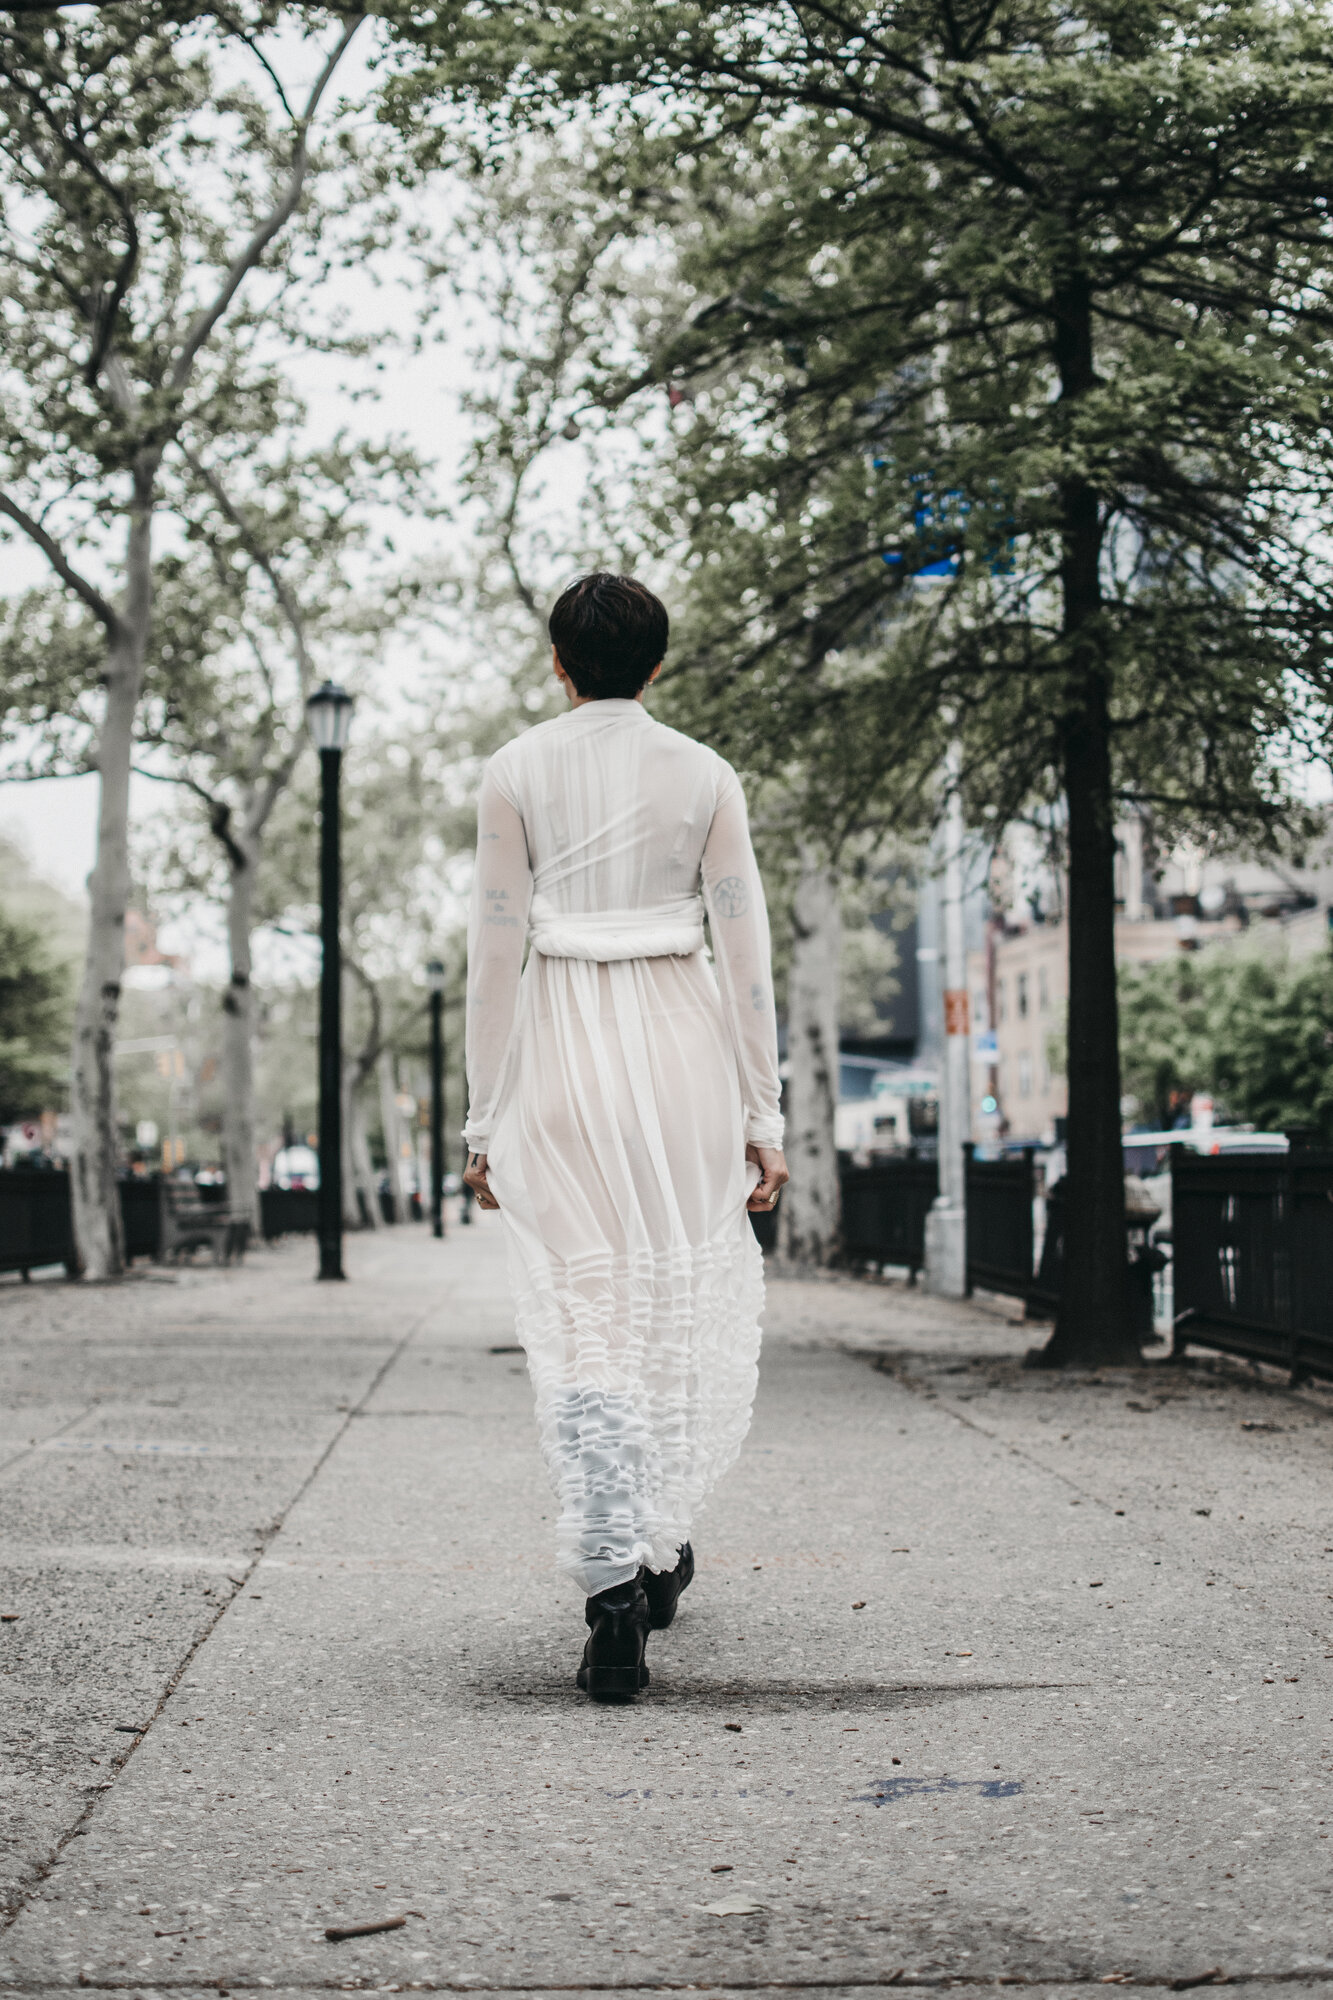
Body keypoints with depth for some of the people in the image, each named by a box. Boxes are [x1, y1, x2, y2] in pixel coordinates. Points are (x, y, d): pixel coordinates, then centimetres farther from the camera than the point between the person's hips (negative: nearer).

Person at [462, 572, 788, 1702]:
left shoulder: (517, 772, 0)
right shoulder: (703, 774, 2)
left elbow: (494, 952, -1)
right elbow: (746, 953, 1)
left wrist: (487, 1117, 4)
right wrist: (762, 1114, 6)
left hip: (561, 1056, -1)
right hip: (682, 1049, 1)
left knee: (583, 1324, -1)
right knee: (689, 1310, 16)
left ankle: (614, 1588, -10)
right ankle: (660, 1549, 27)